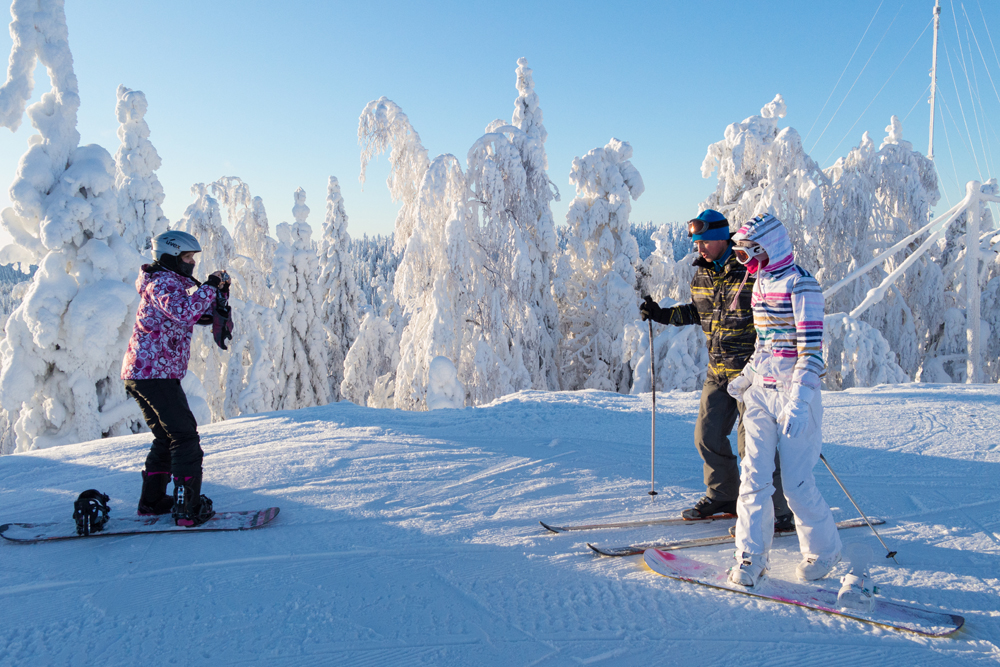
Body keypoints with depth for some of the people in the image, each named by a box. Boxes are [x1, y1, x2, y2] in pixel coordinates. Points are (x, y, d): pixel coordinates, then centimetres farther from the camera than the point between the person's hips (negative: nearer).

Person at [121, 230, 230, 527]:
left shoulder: (173, 284, 20)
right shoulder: (161, 284, -11)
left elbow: (201, 315, 22)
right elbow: (182, 312, -31)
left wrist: (219, 293, 6)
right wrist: (210, 288, -22)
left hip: (142, 374, 11)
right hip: (153, 373, -11)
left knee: (167, 438, 18)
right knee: (185, 438, -9)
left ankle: (152, 501, 26)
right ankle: (188, 508, -9)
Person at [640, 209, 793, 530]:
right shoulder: (701, 277, 9)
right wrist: (662, 314, 16)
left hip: (751, 369, -7)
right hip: (718, 371, 7)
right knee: (707, 434, 11)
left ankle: (778, 512, 5)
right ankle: (723, 496, 30)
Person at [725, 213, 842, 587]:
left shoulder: (800, 285, -13)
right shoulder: (761, 281, 12)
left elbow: (812, 350, -17)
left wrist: (798, 403, -24)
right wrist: (747, 377, 18)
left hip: (794, 392, -7)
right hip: (761, 389, 7)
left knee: (796, 481, 0)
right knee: (754, 475, 1)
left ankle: (823, 551, 23)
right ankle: (750, 557, 8)